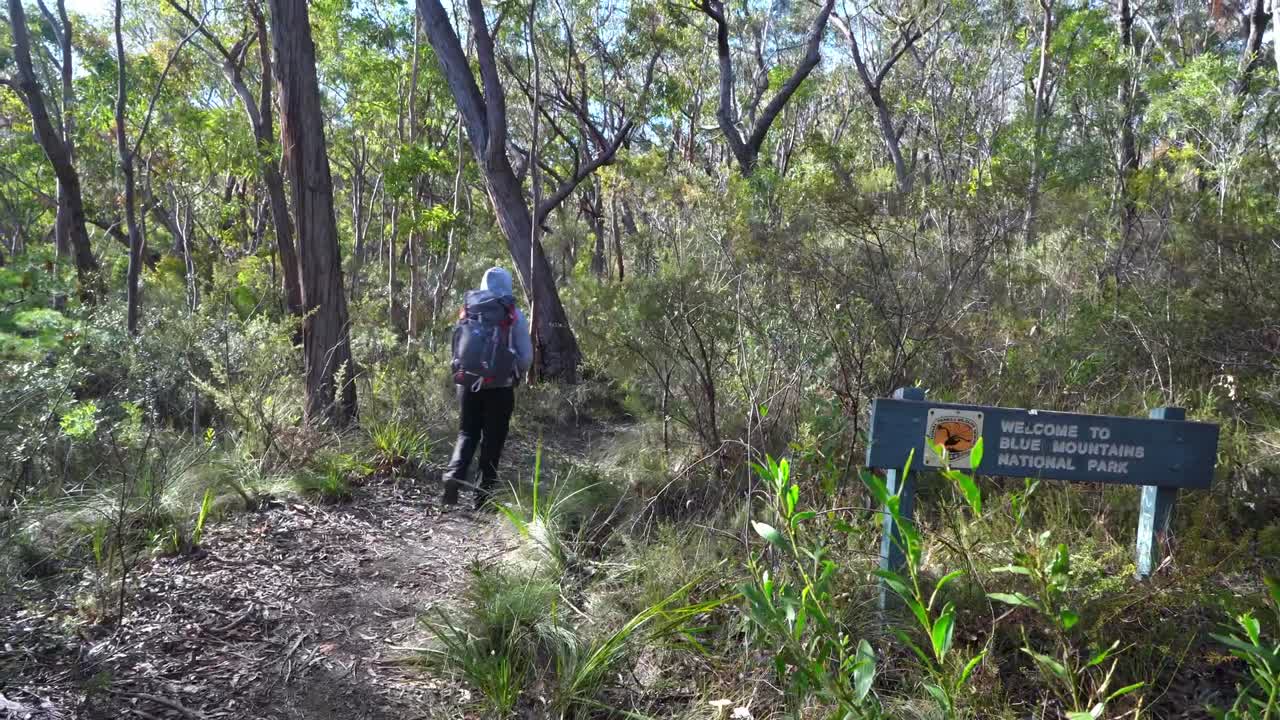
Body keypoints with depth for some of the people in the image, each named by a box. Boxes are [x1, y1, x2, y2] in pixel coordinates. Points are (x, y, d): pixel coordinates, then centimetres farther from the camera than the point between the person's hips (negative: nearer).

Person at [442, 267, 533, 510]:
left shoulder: (467, 311, 4)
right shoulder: (513, 315, -5)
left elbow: (458, 348, 7)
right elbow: (526, 355, -4)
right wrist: (517, 377, 15)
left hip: (467, 382, 2)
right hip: (499, 387, -2)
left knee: (467, 434, 14)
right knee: (492, 440, 8)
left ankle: (454, 475, -10)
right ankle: (483, 496, 10)